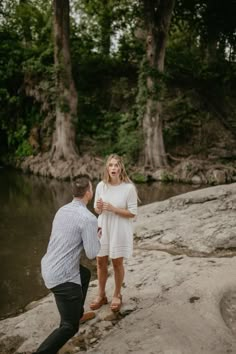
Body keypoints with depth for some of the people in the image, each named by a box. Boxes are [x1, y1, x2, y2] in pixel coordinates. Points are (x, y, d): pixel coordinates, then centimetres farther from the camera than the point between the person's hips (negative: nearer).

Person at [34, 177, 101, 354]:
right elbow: (92, 254, -15)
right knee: (70, 326, 2)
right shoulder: (89, 218, -19)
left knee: (86, 274, 35)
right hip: (64, 278, -9)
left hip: (49, 268, 9)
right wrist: (98, 237, 5)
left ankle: (78, 313, 49)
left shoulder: (63, 210, 6)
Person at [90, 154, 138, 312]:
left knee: (117, 263, 11)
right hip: (103, 229, 4)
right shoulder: (101, 186, -7)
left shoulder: (129, 188, -17)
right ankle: (101, 295, 34)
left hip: (120, 230, -3)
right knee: (101, 262, 13)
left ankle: (117, 295, 33)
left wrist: (113, 208, -23)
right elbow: (97, 211, 4)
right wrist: (99, 208, -20)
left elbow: (132, 213, -14)